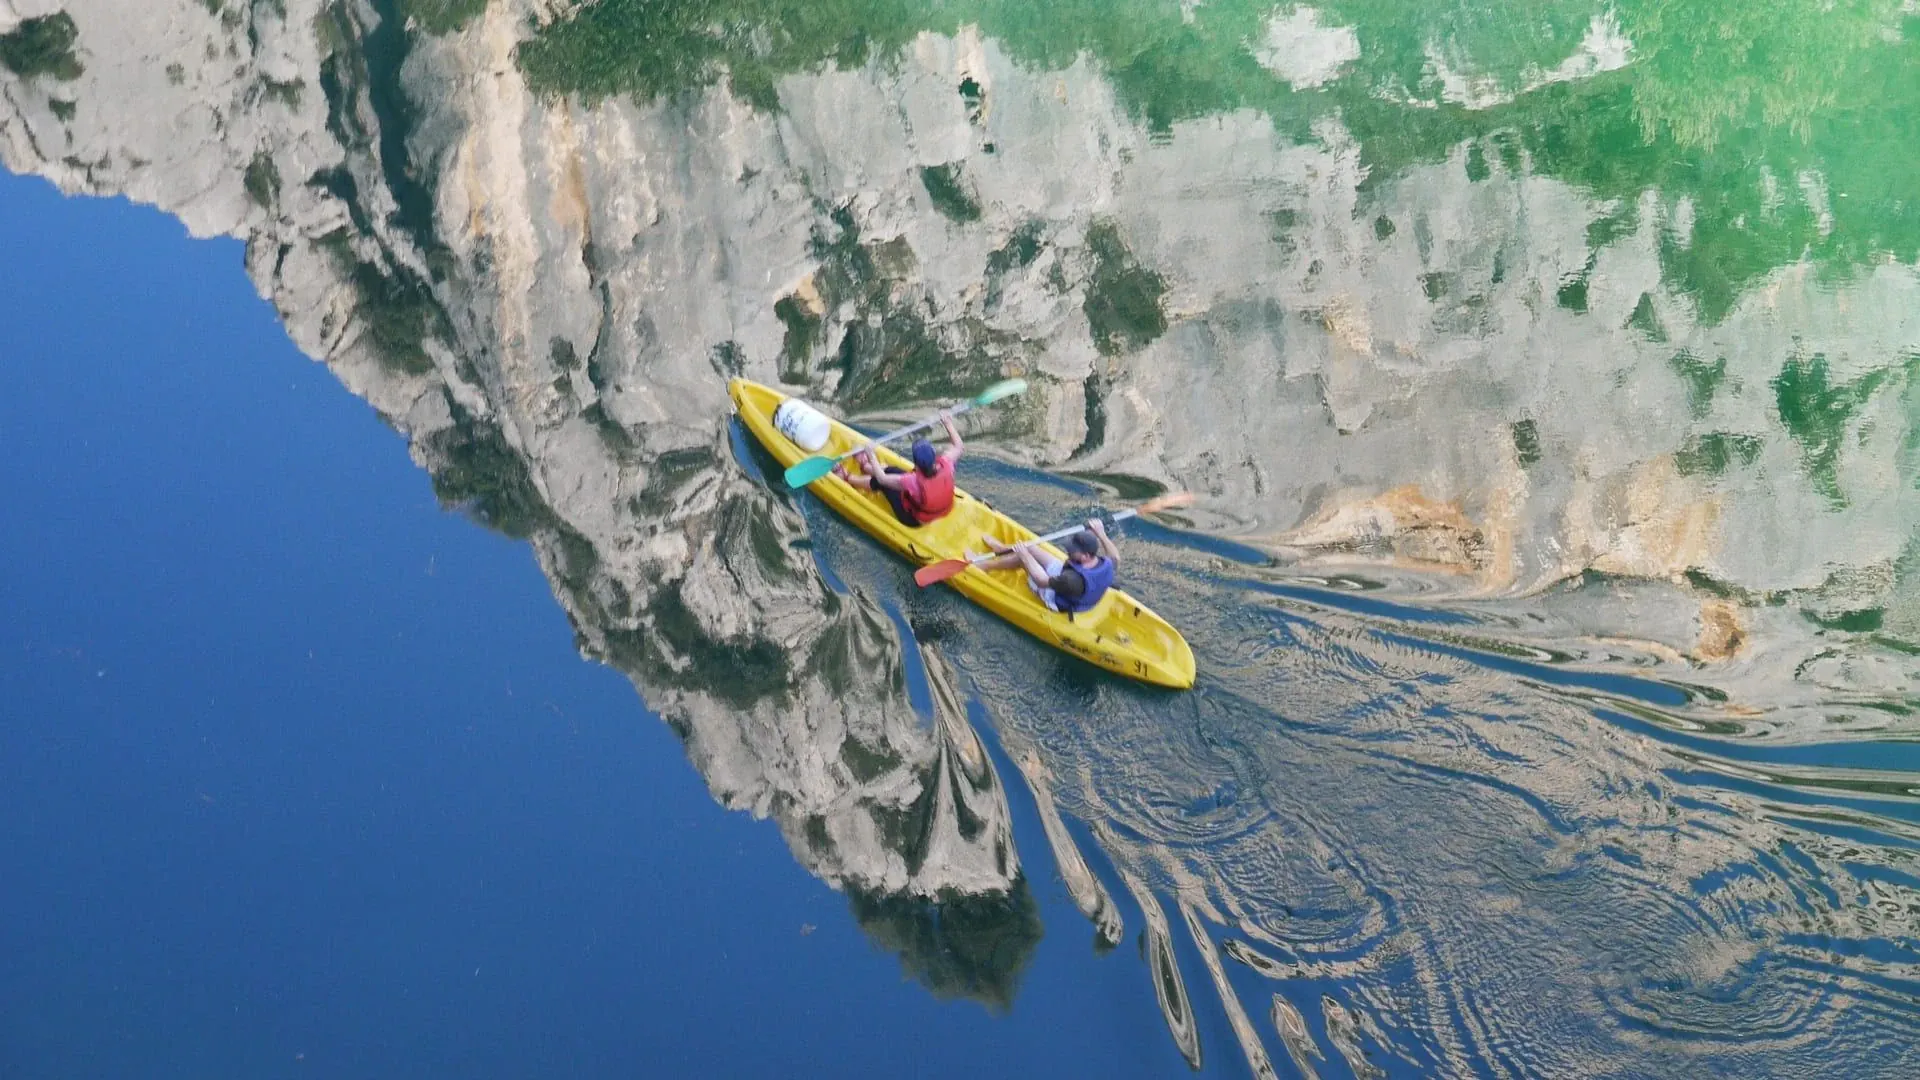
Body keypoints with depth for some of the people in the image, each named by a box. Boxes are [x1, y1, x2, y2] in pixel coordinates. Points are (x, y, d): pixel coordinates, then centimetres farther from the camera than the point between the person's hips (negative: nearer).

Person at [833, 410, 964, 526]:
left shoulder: (914, 482, -39)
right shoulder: (945, 466, -28)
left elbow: (881, 478, -23)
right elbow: (958, 446, -5)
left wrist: (872, 456, -9)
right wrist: (948, 423, 3)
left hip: (914, 520, -5)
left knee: (881, 481, 8)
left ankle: (848, 478, 36)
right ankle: (867, 468, 48)